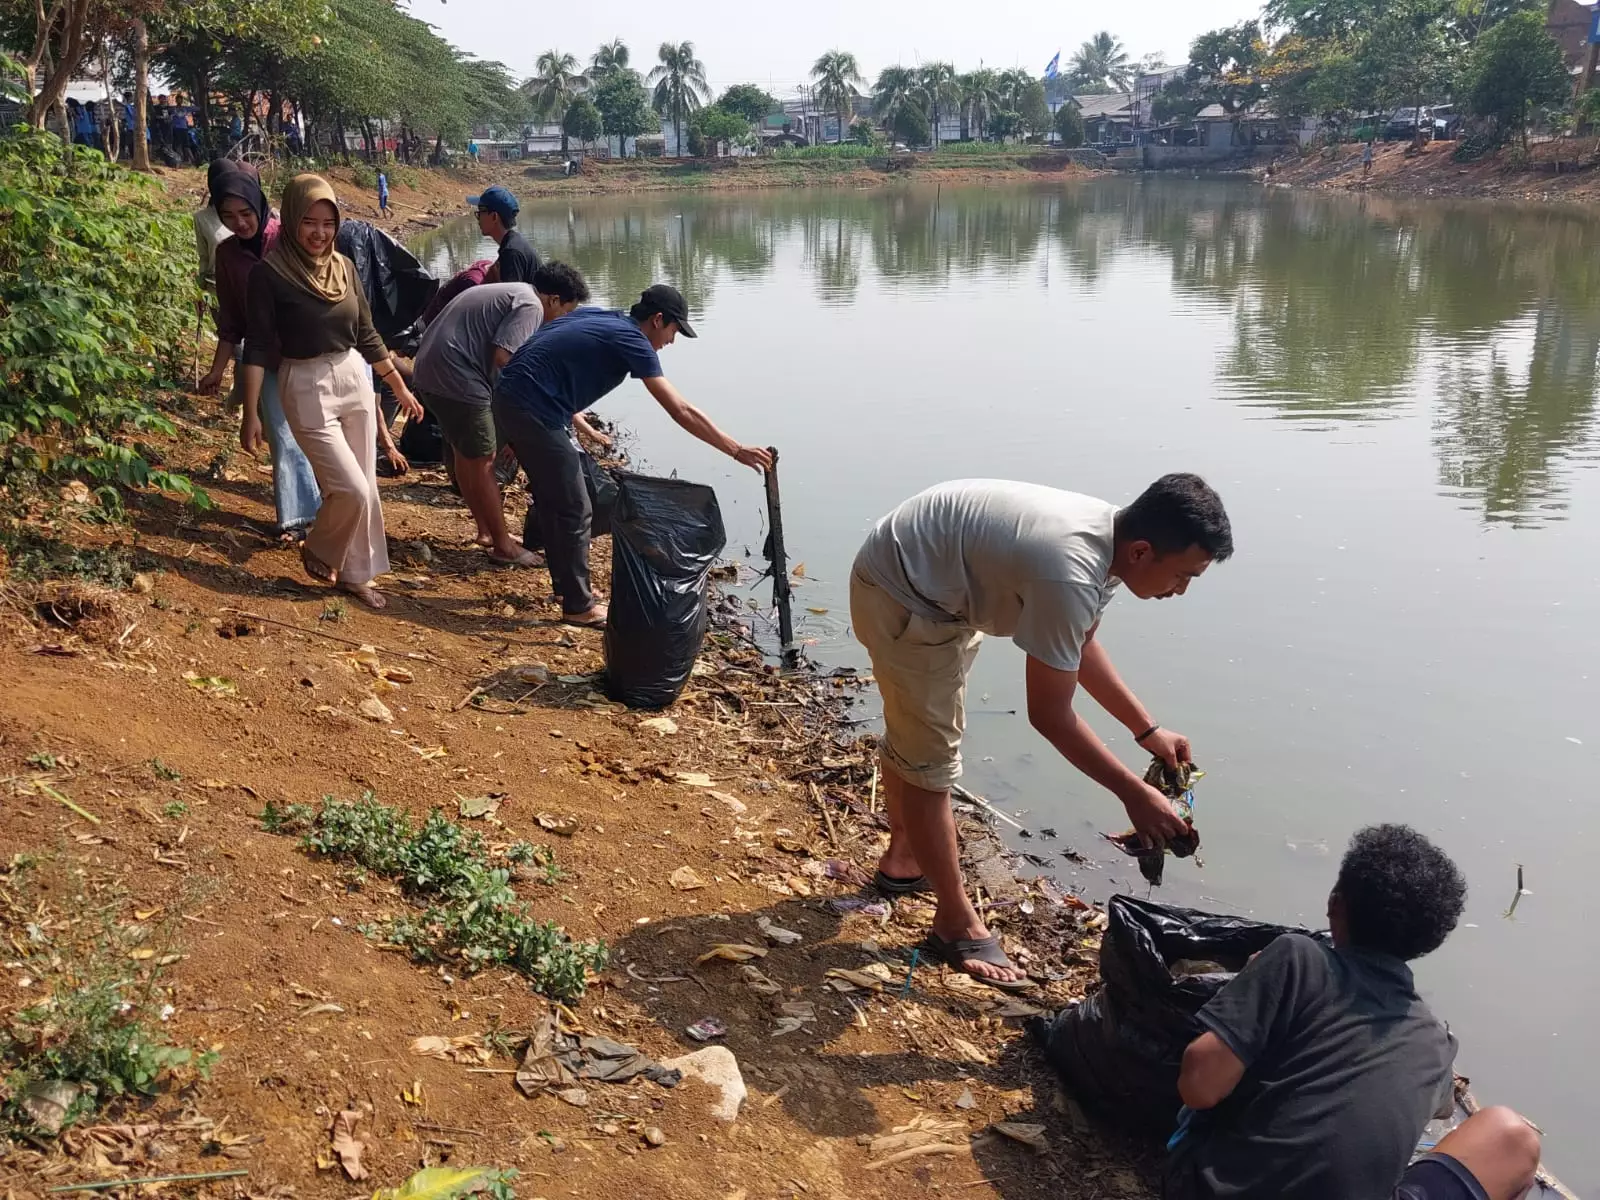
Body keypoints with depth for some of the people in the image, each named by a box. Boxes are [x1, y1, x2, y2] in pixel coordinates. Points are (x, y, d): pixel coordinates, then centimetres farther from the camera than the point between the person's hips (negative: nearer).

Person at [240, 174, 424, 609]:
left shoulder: (344, 266, 4)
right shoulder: (269, 274, -12)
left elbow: (367, 335, 13)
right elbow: (257, 347, -11)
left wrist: (400, 387, 16)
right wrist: (251, 414, -15)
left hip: (355, 378, 6)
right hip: (307, 388, -5)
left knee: (363, 487, 9)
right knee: (352, 490, -9)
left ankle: (356, 573, 24)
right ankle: (317, 551, 19)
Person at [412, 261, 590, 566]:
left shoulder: (510, 293, 23)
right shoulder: (531, 306, -10)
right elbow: (503, 357, -23)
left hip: (429, 370, 10)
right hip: (457, 380, -10)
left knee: (466, 455, 20)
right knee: (483, 462, -1)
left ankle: (486, 531, 31)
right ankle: (503, 546, 7)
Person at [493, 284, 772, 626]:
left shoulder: (596, 317, 15)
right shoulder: (632, 341, -10)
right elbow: (681, 411, -14)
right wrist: (737, 451, -12)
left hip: (510, 398, 9)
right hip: (534, 411, -9)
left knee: (554, 500, 21)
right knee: (575, 510, 0)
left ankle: (567, 584, 33)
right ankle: (579, 606, 9)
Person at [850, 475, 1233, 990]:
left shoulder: (1108, 532, -7)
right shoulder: (1068, 574, -36)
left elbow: (1082, 646, 11)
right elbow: (1050, 715, -27)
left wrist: (1147, 730, 11)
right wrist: (1134, 794, -20)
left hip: (940, 586, 10)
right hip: (902, 594, -10)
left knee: (913, 736, 26)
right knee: (930, 760, -4)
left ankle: (904, 858, 46)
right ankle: (957, 925, 10)